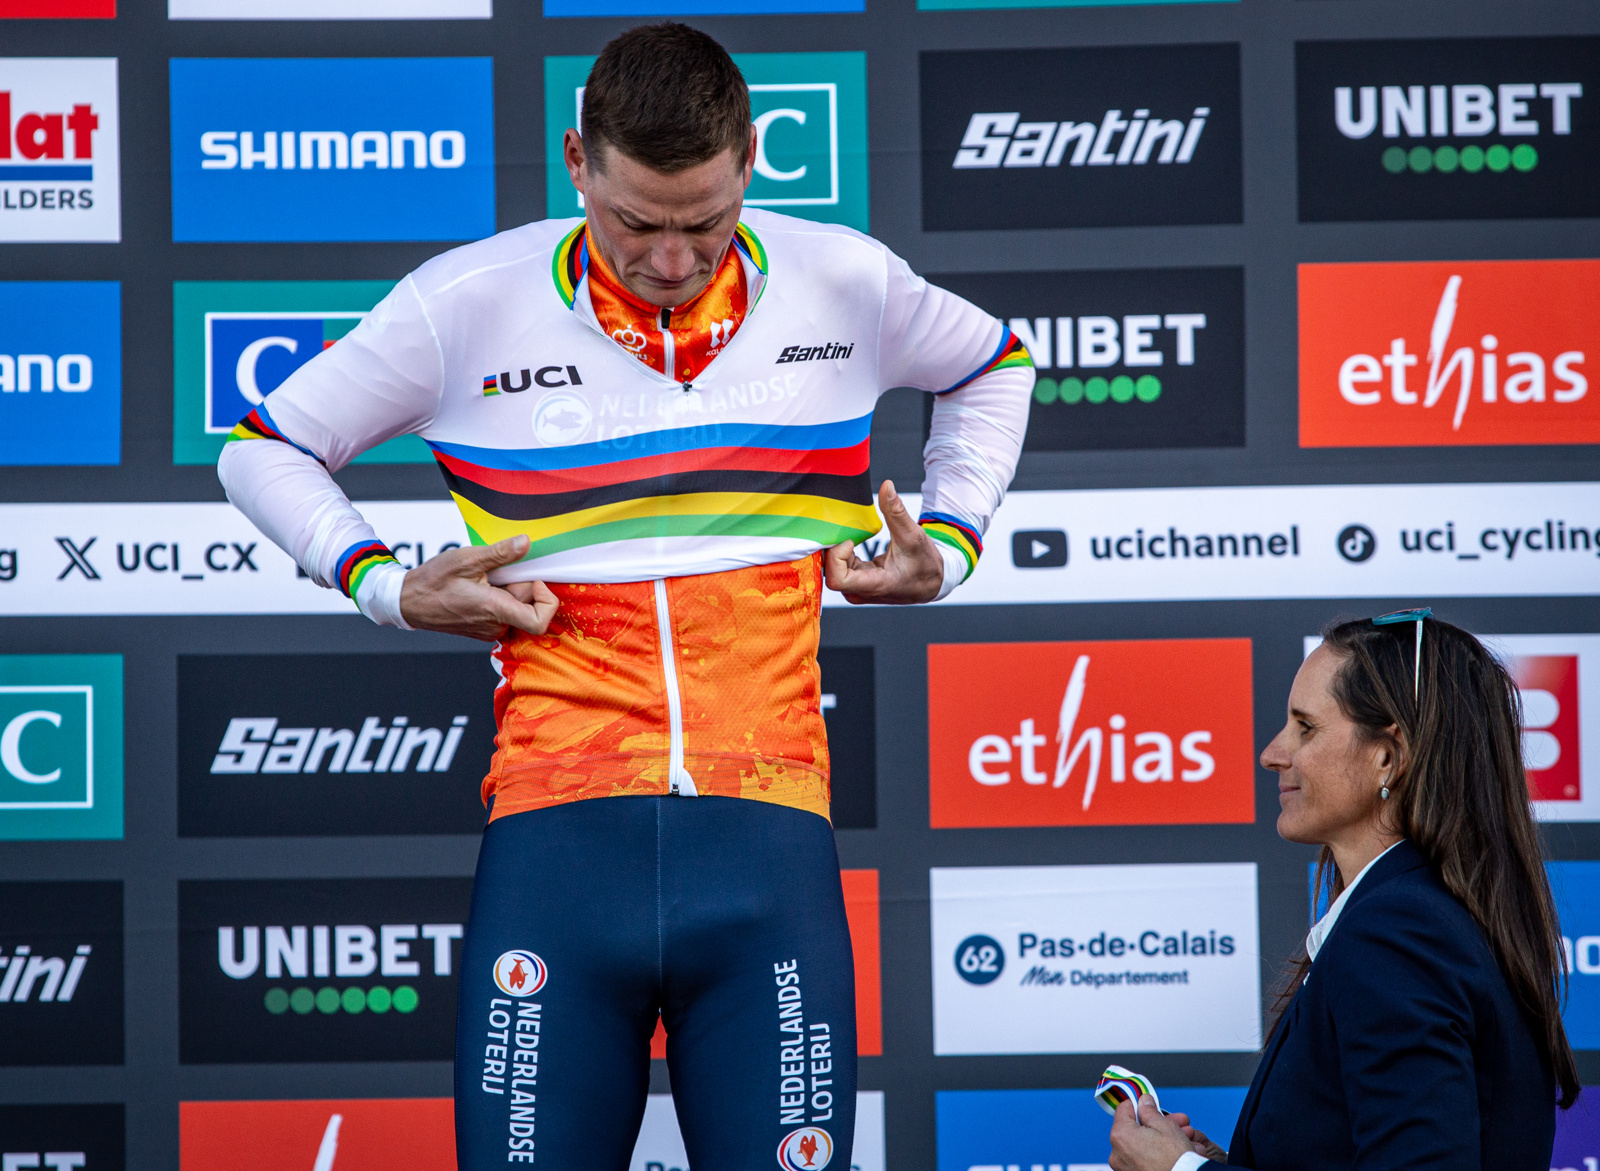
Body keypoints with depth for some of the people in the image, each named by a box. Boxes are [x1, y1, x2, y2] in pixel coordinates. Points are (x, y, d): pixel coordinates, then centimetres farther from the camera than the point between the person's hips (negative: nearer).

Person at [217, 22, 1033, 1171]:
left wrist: (947, 548, 17)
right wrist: (386, 590, 3)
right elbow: (265, 448, 15)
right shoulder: (469, 303, 2)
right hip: (557, 839, -1)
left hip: (768, 843, 1)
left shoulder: (844, 282, 7)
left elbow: (994, 366, 29)